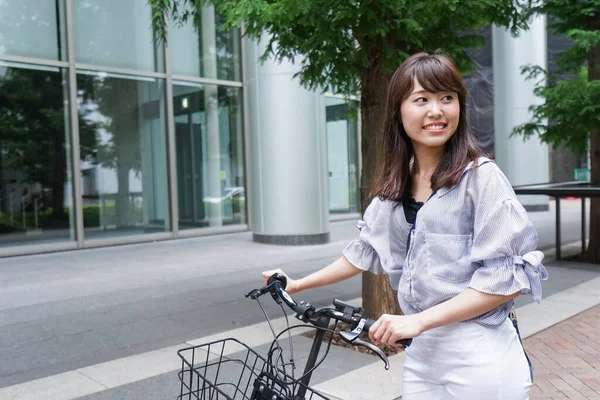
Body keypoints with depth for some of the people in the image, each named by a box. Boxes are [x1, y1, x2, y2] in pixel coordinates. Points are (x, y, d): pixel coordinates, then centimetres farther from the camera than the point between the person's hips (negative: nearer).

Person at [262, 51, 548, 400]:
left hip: (479, 359, -5)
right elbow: (367, 250, 15)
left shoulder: (481, 175, -12)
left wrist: (418, 319, -20)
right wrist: (299, 284, 17)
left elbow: (507, 276, -16)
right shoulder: (395, 185, 6)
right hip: (422, 352, 5)